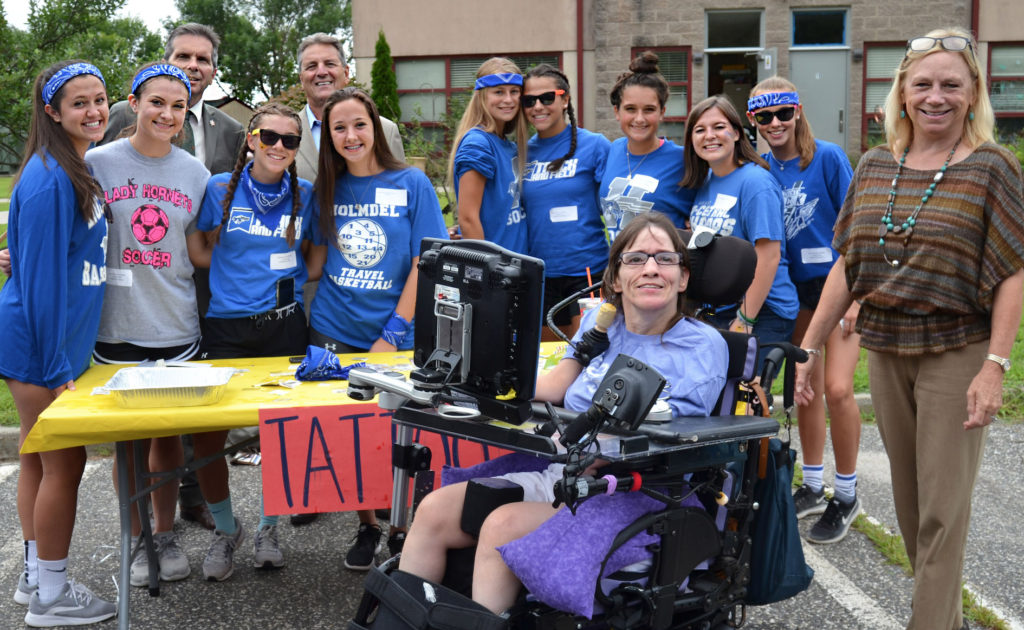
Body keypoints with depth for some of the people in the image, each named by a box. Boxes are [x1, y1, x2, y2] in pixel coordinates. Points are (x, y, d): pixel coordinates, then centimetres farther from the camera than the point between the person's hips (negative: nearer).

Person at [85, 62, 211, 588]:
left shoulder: (195, 174, 6)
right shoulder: (98, 163, -2)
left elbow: (197, 252, 10)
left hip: (176, 327, 2)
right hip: (117, 326, -2)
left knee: (168, 434, 11)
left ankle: (166, 534, 27)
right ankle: (137, 539, 23)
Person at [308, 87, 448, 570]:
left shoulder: (411, 184, -4)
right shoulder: (328, 189, 6)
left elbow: (425, 265, -7)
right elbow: (318, 258, 13)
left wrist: (393, 335, -12)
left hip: (394, 335, -3)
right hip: (333, 332, 3)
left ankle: (401, 528, 20)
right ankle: (366, 526, 22)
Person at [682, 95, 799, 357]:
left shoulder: (756, 182, -14)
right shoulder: (704, 181, 10)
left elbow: (769, 255, -19)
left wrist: (745, 319, -19)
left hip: (762, 312, -7)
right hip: (714, 311, 7)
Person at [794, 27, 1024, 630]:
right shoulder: (874, 167, 6)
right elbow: (847, 265, 8)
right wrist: (809, 348, 5)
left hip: (956, 354, -5)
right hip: (886, 351, 5)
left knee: (943, 506, -2)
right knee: (909, 496, 14)